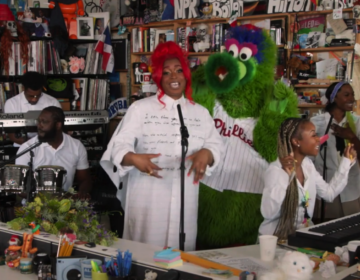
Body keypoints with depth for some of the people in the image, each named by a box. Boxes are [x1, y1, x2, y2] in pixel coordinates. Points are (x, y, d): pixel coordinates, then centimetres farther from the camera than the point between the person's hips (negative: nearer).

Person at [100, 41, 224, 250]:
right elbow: (119, 146, -5)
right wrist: (134, 159, -25)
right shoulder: (140, 108, 2)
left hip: (185, 199, 3)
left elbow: (216, 145, 7)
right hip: (147, 198, -3)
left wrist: (206, 154, -16)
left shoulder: (201, 113, 13)